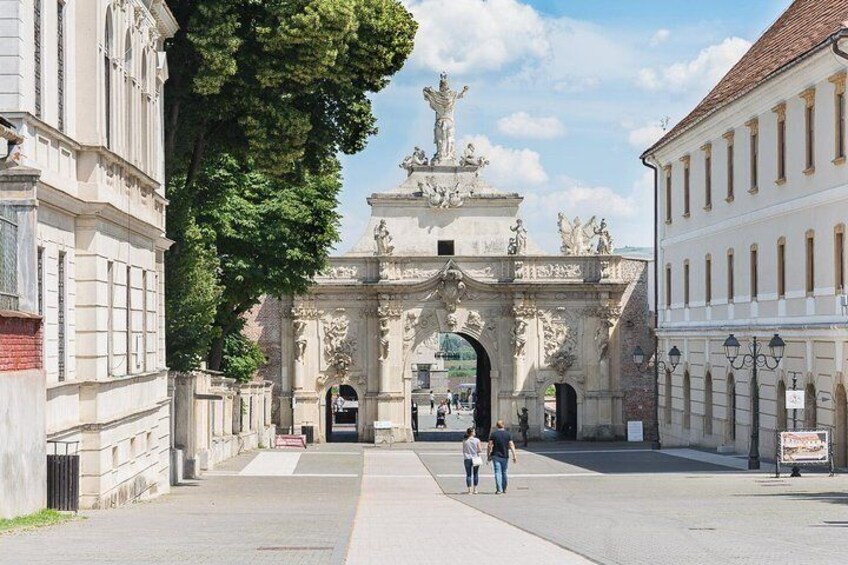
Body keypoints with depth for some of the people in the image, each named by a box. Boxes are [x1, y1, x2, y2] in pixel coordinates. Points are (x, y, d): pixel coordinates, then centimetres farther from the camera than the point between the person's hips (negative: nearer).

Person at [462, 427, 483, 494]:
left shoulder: (464, 441, -2)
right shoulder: (477, 440, -7)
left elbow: (463, 451, 3)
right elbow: (480, 450, -8)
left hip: (467, 459, 1)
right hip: (475, 459, -1)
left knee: (468, 474, 4)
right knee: (475, 474, 13)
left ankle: (469, 490, -3)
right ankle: (475, 489, 15)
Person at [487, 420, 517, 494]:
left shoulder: (493, 434, -3)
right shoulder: (508, 434, 1)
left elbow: (490, 446, -6)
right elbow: (511, 445, -4)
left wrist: (488, 455, 2)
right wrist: (514, 456, -4)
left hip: (496, 456, -2)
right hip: (505, 457, 2)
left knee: (498, 472, -4)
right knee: (504, 473, 15)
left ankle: (499, 489, -15)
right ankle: (504, 489, 22)